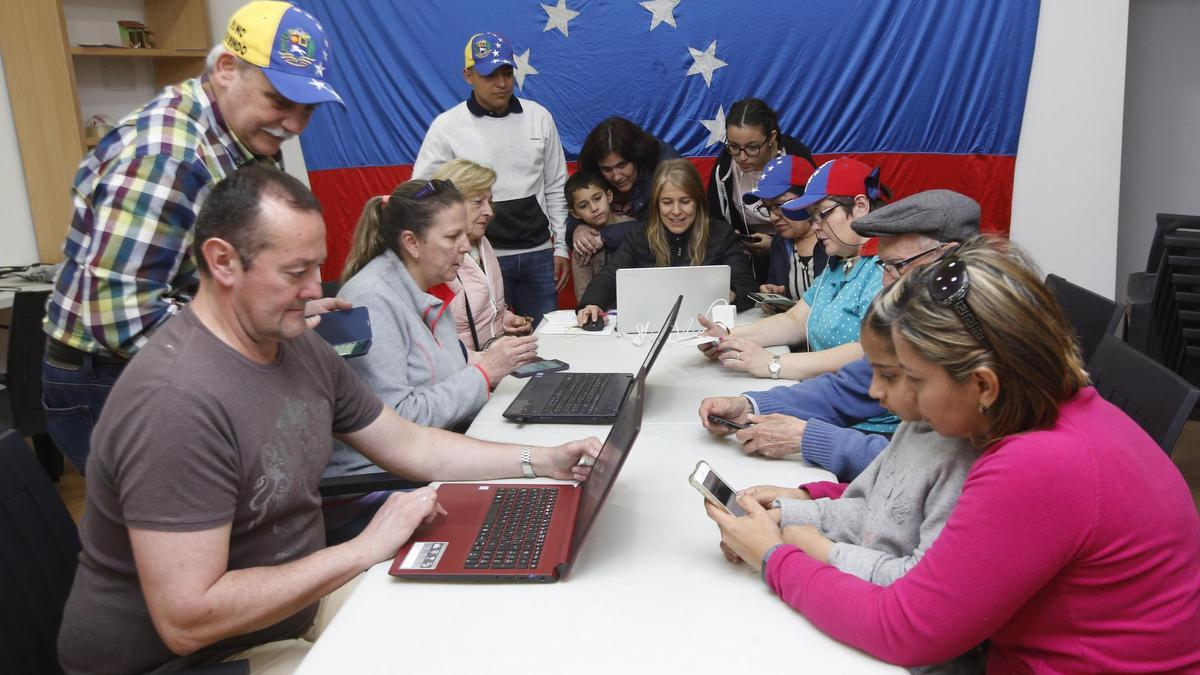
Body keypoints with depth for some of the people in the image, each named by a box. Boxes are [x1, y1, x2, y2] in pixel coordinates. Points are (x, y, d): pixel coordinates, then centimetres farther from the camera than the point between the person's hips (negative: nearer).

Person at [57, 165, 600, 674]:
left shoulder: (300, 347, -1)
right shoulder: (177, 401, -30)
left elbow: (409, 445, 6)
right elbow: (187, 620, -32)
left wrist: (544, 462, -2)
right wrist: (362, 550, -27)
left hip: (293, 602, 8)